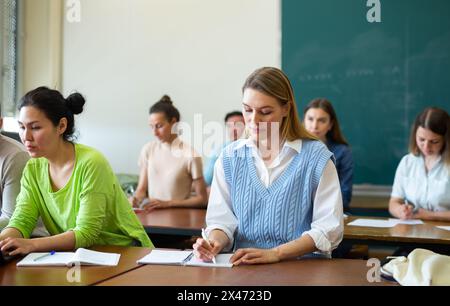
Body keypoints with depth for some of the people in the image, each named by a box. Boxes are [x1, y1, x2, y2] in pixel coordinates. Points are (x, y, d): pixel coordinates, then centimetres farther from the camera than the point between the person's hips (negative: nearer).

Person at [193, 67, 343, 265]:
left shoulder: (316, 156, -4)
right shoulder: (229, 157, 6)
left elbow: (328, 229, -8)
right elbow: (222, 219, 6)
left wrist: (274, 253, -19)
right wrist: (215, 242, -16)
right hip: (243, 269, 2)